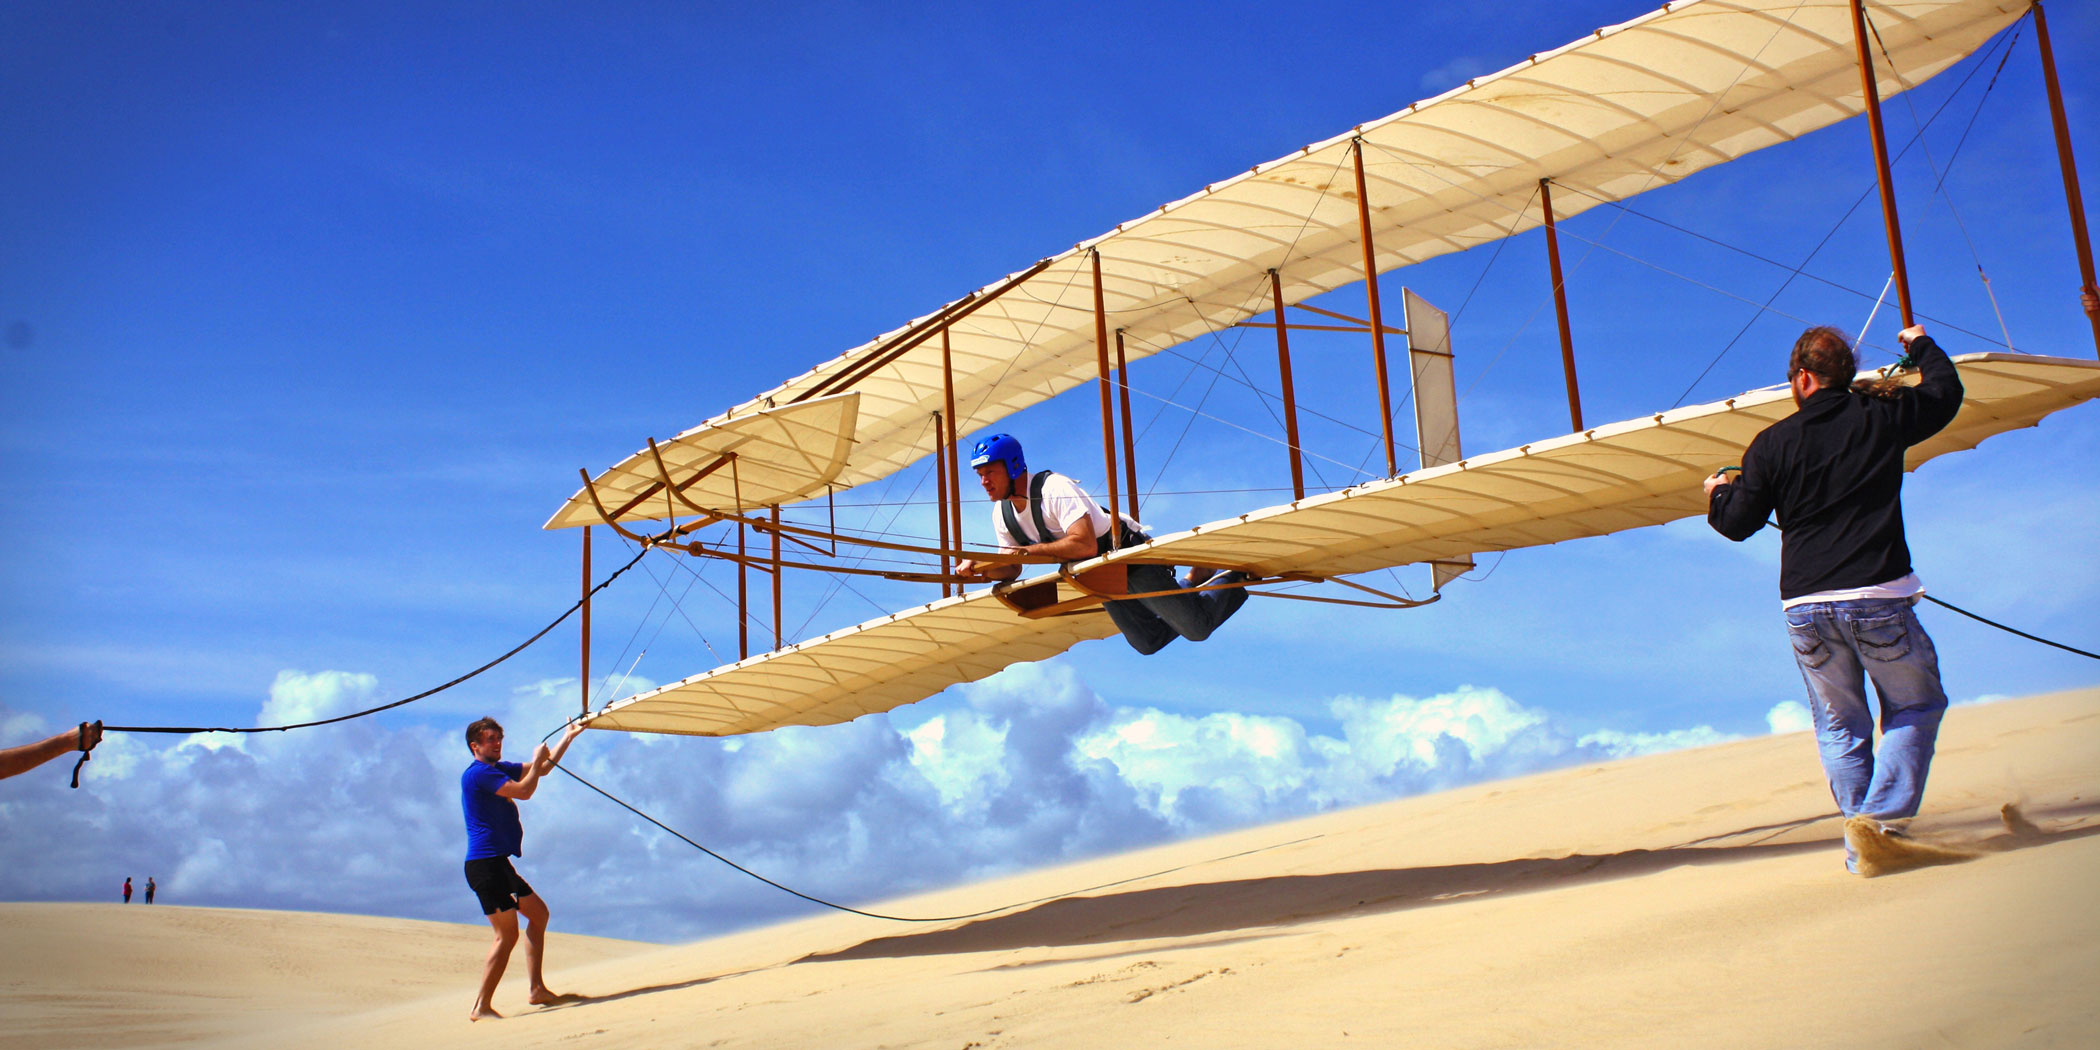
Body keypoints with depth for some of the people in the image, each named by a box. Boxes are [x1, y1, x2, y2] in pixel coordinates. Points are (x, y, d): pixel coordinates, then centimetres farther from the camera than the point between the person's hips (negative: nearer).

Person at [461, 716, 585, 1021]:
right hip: (485, 864, -11)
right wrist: (538, 758, -5)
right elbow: (524, 790, -20)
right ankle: (481, 1006, -8)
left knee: (538, 913, 15)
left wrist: (567, 738, 20)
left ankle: (537, 990, 17)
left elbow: (542, 769, 26)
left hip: (498, 864, 11)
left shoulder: (498, 769, 18)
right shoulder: (478, 773, -12)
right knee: (508, 935, -12)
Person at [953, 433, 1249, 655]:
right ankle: (1196, 583, 35)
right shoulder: (1001, 514, -6)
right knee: (1148, 642, 18)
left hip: (1131, 556, -8)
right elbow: (1011, 569, 0)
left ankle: (1238, 575, 23)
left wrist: (1028, 550, -39)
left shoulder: (1054, 488, -31)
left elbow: (1085, 545, -40)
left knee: (1197, 628, -3)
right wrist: (980, 569, -20)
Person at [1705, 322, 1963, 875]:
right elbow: (1947, 392, 23)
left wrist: (1718, 494, 30)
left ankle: (1861, 847, 11)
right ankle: (1884, 818, -7)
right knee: (1913, 708, 11)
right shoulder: (1882, 416, 3)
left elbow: (1738, 524, 8)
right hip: (1878, 598, -2)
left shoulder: (1770, 444, 3)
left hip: (1805, 608, 2)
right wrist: (1921, 345, 40)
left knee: (1839, 727, 13)